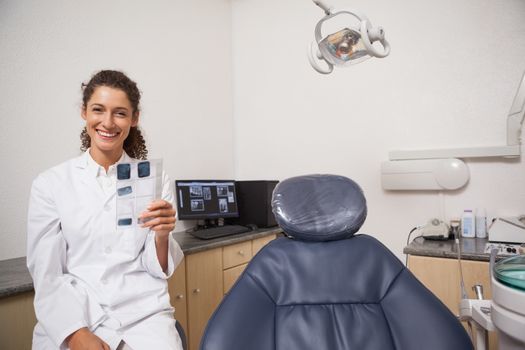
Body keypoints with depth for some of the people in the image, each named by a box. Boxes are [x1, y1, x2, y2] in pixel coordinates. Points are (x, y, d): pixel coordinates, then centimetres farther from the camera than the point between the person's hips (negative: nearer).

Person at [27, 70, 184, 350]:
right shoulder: (49, 184, 2)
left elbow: (157, 269, 4)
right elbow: (46, 275, 1)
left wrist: (162, 236, -16)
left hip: (142, 313, 1)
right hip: (73, 315, 0)